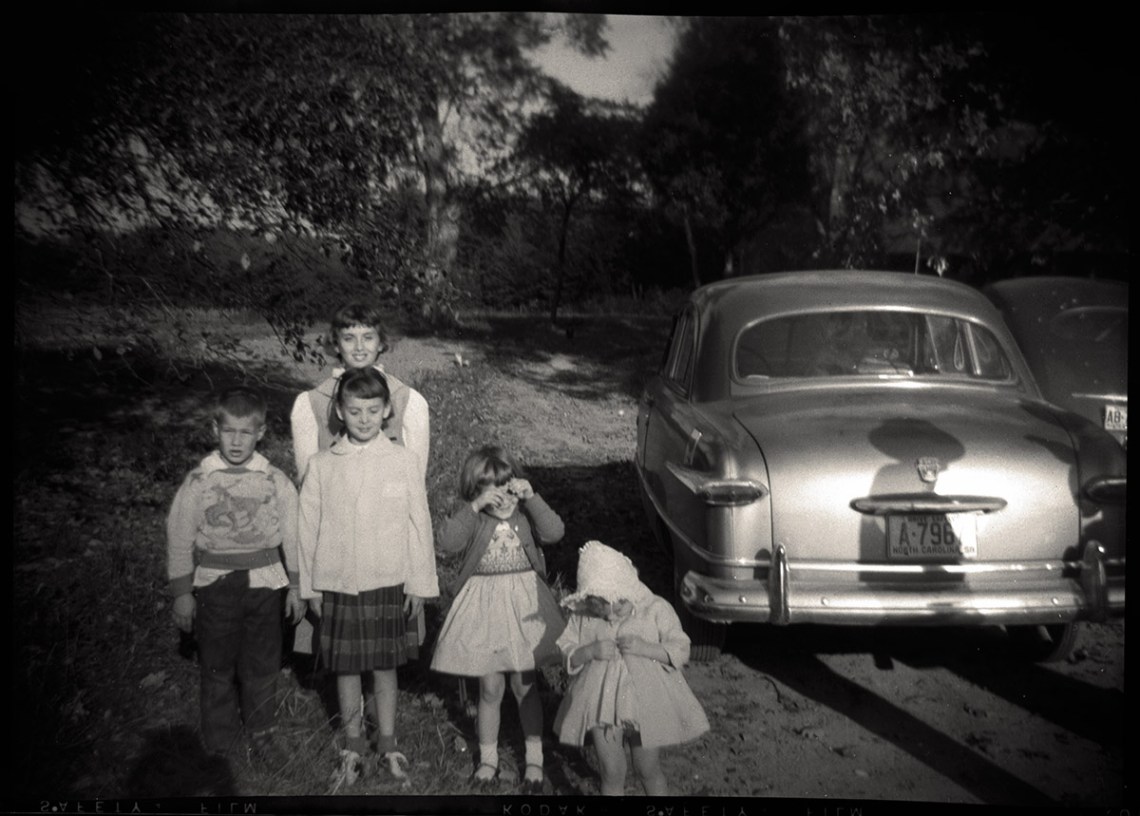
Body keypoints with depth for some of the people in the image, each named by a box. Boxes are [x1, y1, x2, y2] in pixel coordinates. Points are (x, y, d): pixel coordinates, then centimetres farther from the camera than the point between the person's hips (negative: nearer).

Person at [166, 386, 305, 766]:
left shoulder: (276, 482, -5)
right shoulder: (198, 482, -8)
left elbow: (293, 537, 1)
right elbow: (179, 540, -2)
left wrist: (296, 587, 3)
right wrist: (181, 593, -1)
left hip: (265, 584, 1)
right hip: (214, 587, -1)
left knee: (262, 664, 12)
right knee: (217, 666, 11)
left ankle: (261, 733, 31)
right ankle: (219, 742, 29)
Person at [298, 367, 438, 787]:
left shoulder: (403, 460, -5)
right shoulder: (322, 465, -3)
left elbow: (419, 523, -2)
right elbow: (308, 527, 3)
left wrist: (420, 582, 0)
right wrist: (310, 586, 5)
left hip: (388, 582, -1)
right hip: (337, 583, 1)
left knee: (385, 666, 11)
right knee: (346, 668, 12)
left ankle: (387, 744, 28)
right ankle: (353, 747, 29)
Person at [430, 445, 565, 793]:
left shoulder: (526, 513, -3)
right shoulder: (471, 517, -6)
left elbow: (554, 532, -19)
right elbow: (447, 541, -24)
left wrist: (532, 497, -25)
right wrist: (476, 507, -29)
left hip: (524, 606, 0)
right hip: (483, 608, 0)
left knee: (525, 687, 10)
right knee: (490, 689, 10)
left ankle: (534, 759, 26)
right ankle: (488, 758, 30)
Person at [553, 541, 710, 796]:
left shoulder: (656, 609, -7)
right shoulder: (583, 616, -1)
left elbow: (681, 651, -6)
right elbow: (566, 654, 3)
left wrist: (645, 648, -23)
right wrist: (589, 652, -18)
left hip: (647, 701, -2)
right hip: (603, 704, 2)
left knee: (648, 769, 9)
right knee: (612, 773, 8)